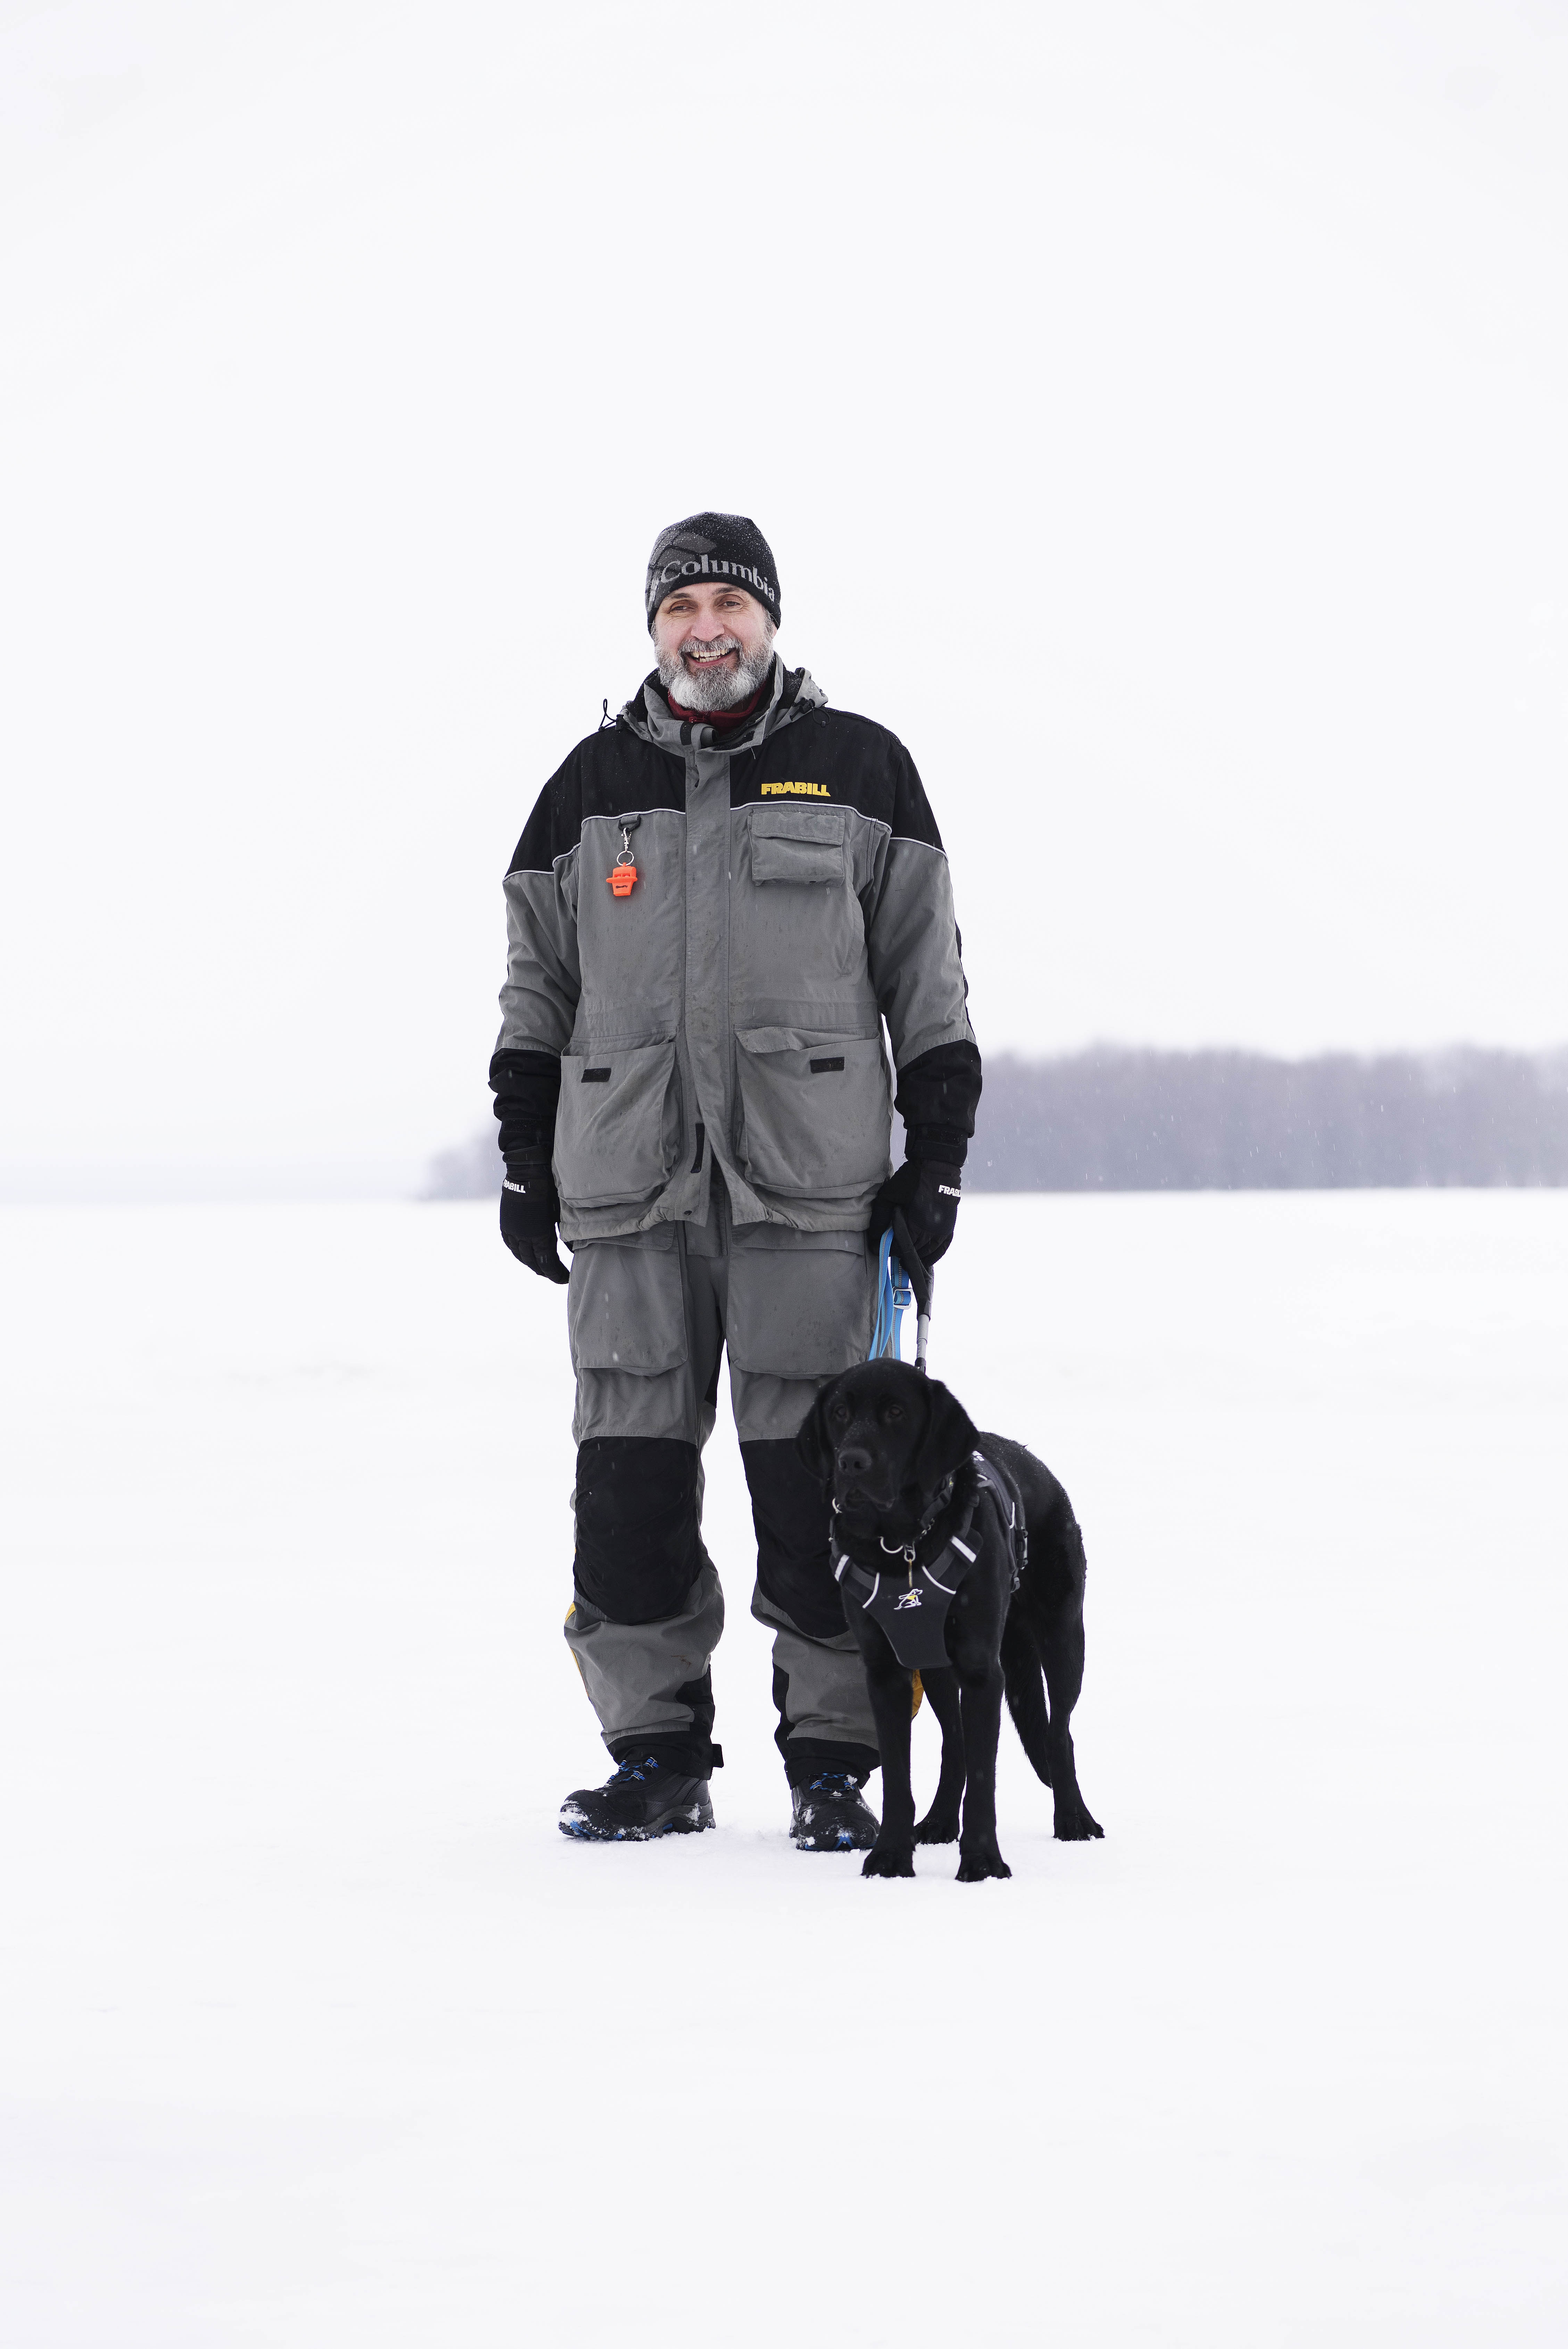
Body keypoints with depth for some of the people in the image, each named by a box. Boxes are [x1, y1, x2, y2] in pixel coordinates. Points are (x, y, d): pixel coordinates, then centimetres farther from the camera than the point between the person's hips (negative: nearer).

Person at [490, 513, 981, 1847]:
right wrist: (525, 1163, 12)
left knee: (814, 1472, -4)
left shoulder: (859, 770, 7)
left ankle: (833, 1762, 4)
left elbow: (928, 978, 8)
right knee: (631, 1476, 0)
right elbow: (537, 987, 18)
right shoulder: (593, 786, 13)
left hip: (808, 1185, -2)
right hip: (629, 1186, 2)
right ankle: (659, 1759, 10)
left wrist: (938, 1156, 2)